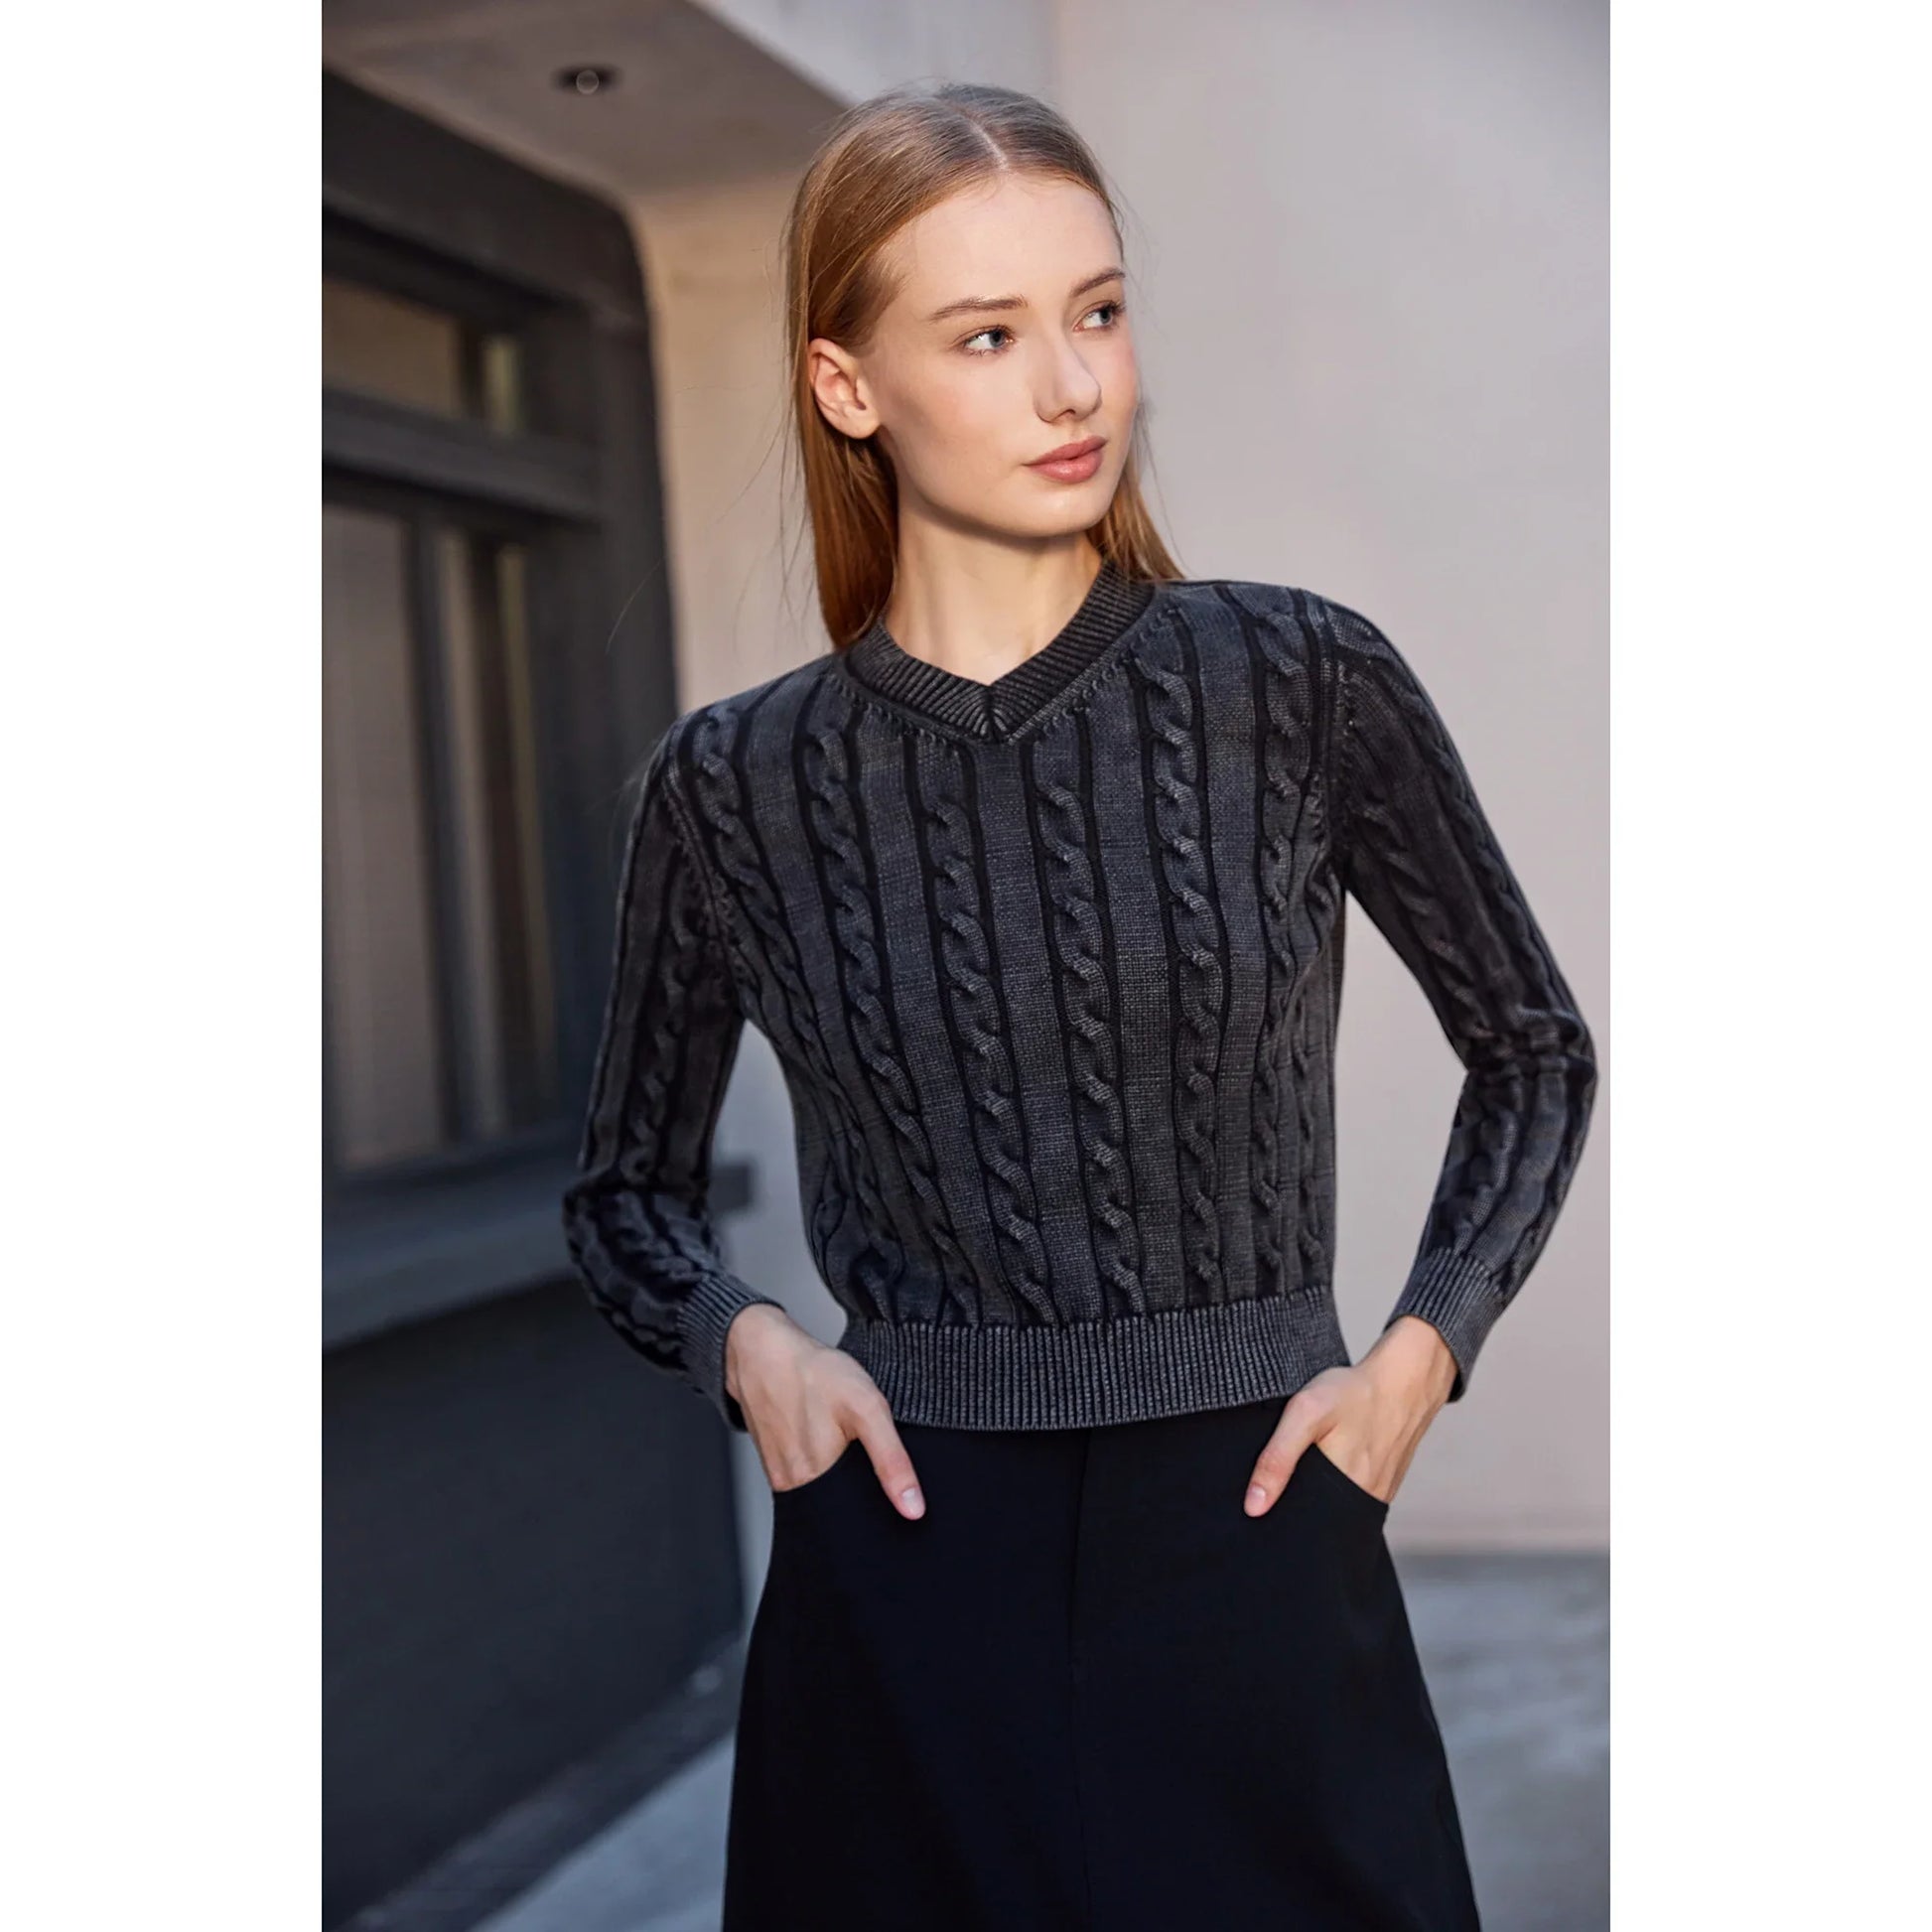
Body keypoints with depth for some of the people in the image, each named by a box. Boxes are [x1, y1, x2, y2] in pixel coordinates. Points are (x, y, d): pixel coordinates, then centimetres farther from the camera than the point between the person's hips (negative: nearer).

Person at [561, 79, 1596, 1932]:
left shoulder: (1305, 684, -4)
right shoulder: (731, 786, -1)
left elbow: (1533, 1052, 9)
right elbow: (625, 1192, 12)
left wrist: (1416, 1354, -3)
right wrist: (743, 1338, -7)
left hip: (1252, 1533, 0)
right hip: (902, 1574, 1)